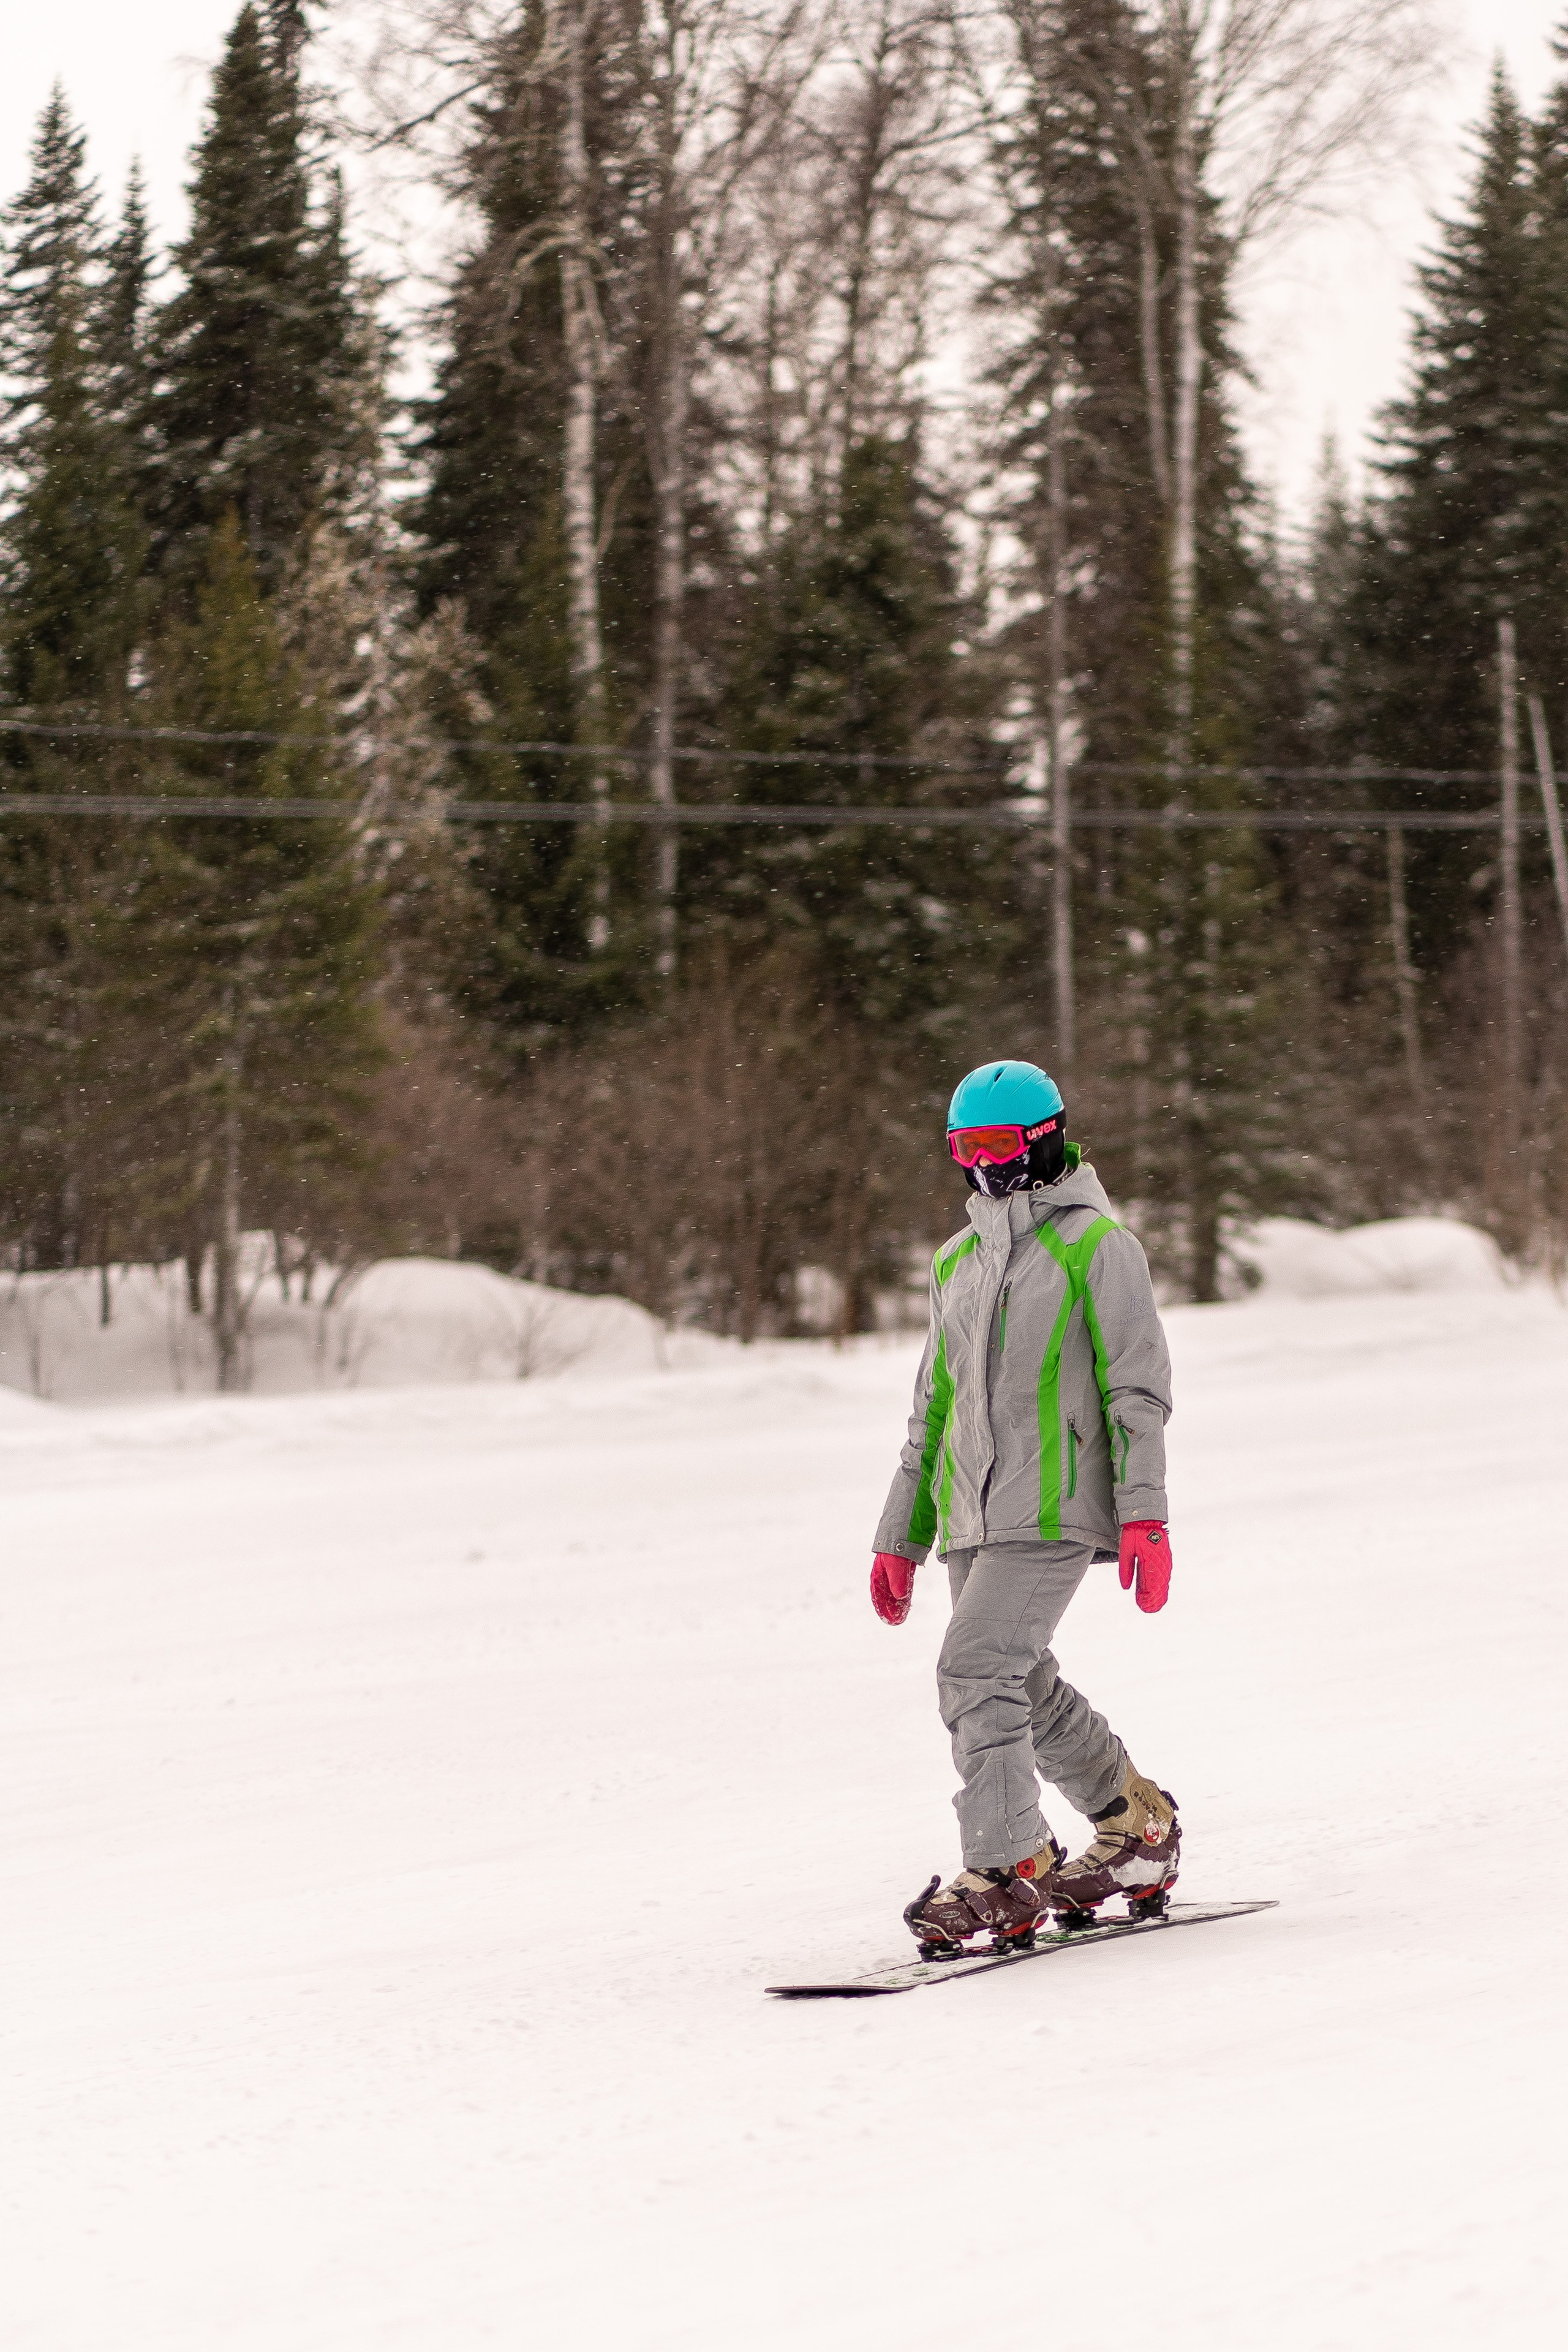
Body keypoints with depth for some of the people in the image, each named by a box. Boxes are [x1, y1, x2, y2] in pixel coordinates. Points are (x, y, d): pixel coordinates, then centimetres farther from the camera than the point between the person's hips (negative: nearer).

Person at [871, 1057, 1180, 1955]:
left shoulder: (1095, 1246, -3)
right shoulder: (959, 1263, 19)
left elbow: (1139, 1389, -7)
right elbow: (934, 1408, 24)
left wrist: (1144, 1514, -16)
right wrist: (900, 1536, 21)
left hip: (1051, 1510, -8)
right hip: (973, 1517, 8)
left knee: (976, 1670, -19)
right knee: (1026, 1688, 12)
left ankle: (1008, 1872, -18)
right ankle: (1137, 1823, 31)